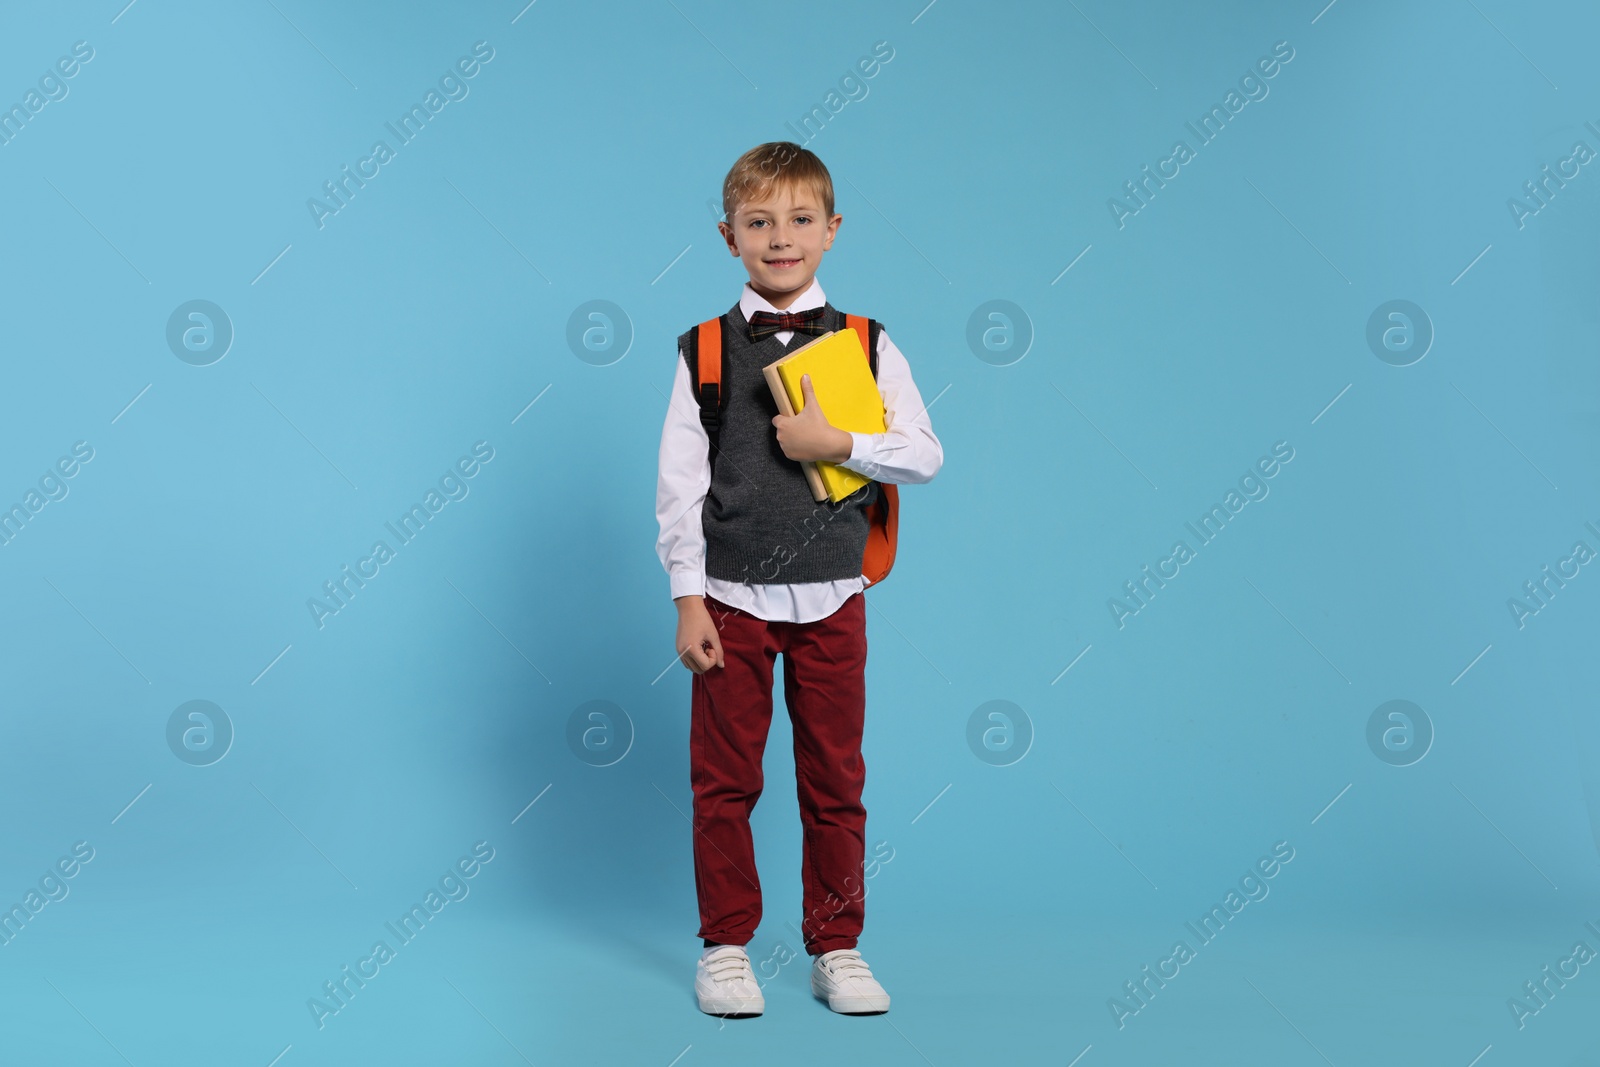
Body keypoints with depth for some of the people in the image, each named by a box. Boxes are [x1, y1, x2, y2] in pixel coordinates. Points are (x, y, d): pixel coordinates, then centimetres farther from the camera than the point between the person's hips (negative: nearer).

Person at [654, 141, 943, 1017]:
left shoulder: (866, 345, 2)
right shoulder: (705, 350, -1)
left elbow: (924, 455, -3)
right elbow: (679, 482, -3)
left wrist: (836, 443, -17)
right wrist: (688, 599, -7)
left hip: (830, 599, 1)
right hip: (732, 598, -1)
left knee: (835, 782, 9)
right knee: (724, 781, 6)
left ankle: (836, 950, 23)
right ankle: (726, 947, 21)